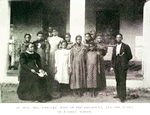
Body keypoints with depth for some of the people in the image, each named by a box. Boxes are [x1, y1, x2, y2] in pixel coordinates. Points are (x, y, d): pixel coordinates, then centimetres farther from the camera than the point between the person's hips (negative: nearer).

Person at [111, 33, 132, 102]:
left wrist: (124, 62, -2)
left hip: (123, 66, -5)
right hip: (116, 67, 6)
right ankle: (119, 94, 19)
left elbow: (130, 56, 3)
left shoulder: (126, 47, 1)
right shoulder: (114, 47, 17)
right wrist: (112, 65, 12)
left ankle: (123, 97, -5)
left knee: (122, 81, -8)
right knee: (118, 81, 10)